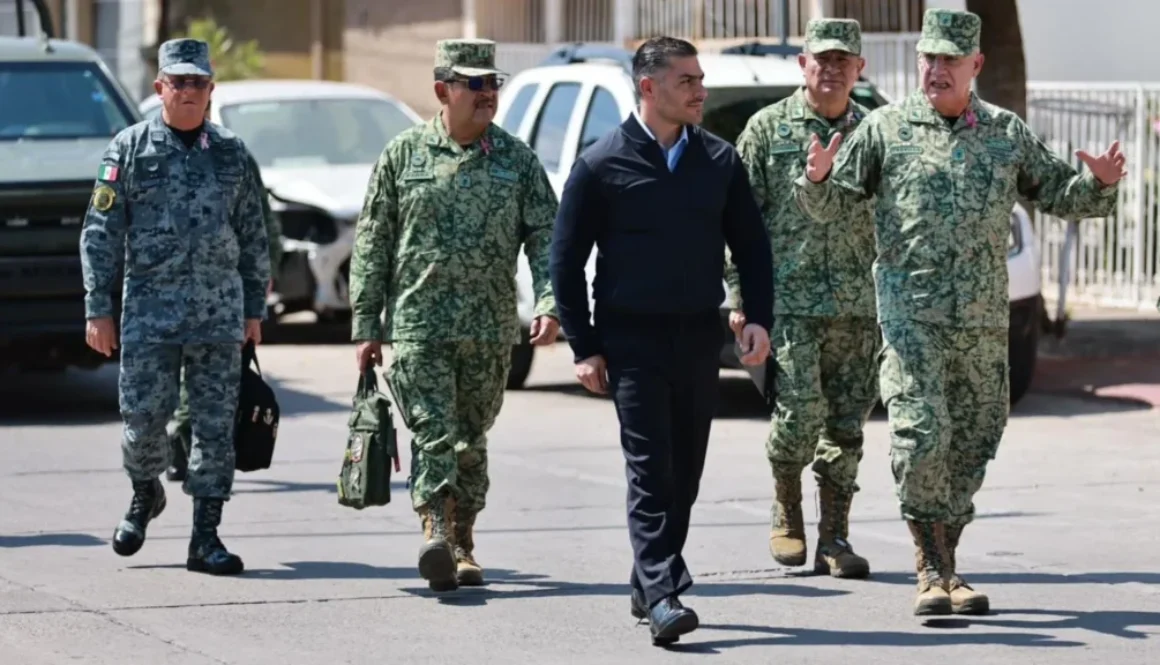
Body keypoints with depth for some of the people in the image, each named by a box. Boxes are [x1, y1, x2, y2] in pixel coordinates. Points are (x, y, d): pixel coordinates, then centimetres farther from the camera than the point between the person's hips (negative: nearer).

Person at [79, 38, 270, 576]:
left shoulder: (231, 154, 10)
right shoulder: (130, 149, 2)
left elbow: (253, 238, 15)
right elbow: (100, 233, 1)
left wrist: (255, 309, 11)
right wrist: (98, 309, -5)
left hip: (220, 311, 2)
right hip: (150, 306, -2)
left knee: (216, 424, -1)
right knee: (143, 417, -3)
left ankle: (205, 539, 3)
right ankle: (145, 495, 28)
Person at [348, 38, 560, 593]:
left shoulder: (516, 159, 7)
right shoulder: (404, 153, 3)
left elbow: (545, 237, 4)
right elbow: (372, 243, 5)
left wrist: (549, 303, -12)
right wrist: (366, 324, 2)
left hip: (490, 329, 2)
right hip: (418, 323, -2)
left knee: (471, 438, 10)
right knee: (434, 432, -14)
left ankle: (463, 544, 19)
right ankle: (436, 534, -25)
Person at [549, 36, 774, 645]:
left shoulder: (719, 161, 7)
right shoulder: (602, 165, -4)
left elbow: (751, 246, 14)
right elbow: (566, 259, -1)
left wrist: (758, 317, 0)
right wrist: (583, 347, -5)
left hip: (699, 339, 4)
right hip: (632, 339, -4)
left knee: (685, 470, 8)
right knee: (650, 469, -11)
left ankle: (647, 586, 22)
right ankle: (663, 596, -17)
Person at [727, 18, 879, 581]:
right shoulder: (768, 129, 3)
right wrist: (739, 296, -3)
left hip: (859, 304, 3)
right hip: (789, 298, -3)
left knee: (847, 423, 2)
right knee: (800, 410, -12)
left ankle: (834, 538, 8)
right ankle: (785, 509, 13)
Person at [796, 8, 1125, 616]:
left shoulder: (1007, 134, 11)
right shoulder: (886, 128, 3)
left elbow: (1061, 196, 15)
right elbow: (832, 206, 5)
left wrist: (1099, 183, -5)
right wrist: (816, 178, -17)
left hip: (984, 321, 3)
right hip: (911, 313, -3)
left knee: (973, 443, 7)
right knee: (921, 436, -15)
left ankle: (945, 565, 18)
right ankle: (932, 569, -6)